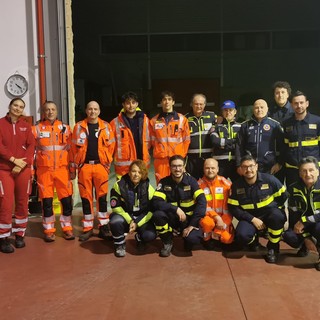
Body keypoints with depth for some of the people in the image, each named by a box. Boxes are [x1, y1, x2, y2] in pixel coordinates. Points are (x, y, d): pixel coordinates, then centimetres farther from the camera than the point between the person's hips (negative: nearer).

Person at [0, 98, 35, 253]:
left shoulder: (26, 126, 10)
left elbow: (31, 146, 2)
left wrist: (23, 163, -11)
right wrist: (14, 160, -16)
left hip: (23, 169, 3)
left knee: (22, 202, 7)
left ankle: (19, 234, 20)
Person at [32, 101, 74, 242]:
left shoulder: (65, 128, 6)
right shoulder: (36, 129, 3)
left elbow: (71, 149, 9)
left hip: (62, 169, 1)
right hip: (44, 170, -1)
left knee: (67, 200, 2)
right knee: (46, 201, 4)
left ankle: (67, 228, 18)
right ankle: (49, 230, 17)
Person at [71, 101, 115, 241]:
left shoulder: (106, 126, 5)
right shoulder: (79, 126, 5)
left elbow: (111, 146, 5)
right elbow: (74, 147, 5)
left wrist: (107, 163, 0)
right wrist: (74, 166, 3)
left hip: (101, 165, 0)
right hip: (84, 166, 1)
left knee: (102, 197, 3)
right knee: (86, 197, 5)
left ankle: (103, 227, 13)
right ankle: (88, 228, 15)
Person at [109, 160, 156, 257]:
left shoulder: (149, 189, -7)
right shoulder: (119, 185, -11)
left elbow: (151, 211, -5)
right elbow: (116, 206, -12)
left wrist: (137, 223, -16)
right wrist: (130, 221, -20)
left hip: (142, 219, 1)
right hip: (124, 216, 0)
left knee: (150, 235, -27)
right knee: (115, 222, -35)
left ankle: (139, 239, 14)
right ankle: (120, 244, -1)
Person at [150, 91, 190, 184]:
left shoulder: (182, 119, 6)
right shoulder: (154, 120, 8)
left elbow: (186, 139, 7)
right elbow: (153, 140, 13)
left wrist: (181, 155, 4)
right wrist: (160, 151, 9)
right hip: (160, 159, 1)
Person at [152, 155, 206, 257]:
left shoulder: (191, 181, -8)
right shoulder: (164, 182, -6)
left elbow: (202, 202, -17)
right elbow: (156, 202, -19)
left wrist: (192, 224, -23)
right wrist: (176, 209, -30)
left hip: (189, 218, -1)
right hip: (172, 218, 2)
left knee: (193, 239, -31)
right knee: (157, 214, -30)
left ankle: (188, 238, 10)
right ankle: (167, 242, -3)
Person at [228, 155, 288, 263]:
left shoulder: (269, 179, -11)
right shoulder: (236, 185, -5)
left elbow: (283, 196, 1)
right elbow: (234, 208, -6)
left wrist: (273, 208, -6)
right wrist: (253, 219, -15)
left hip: (269, 213, -1)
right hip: (249, 217, 1)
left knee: (277, 216, -37)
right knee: (241, 236, -29)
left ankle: (273, 247, -10)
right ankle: (254, 241, 12)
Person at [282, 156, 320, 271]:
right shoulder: (293, 189, -7)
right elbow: (294, 215, -7)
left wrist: (304, 221, -27)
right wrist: (306, 238, -12)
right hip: (301, 225, 4)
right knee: (288, 236, -27)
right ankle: (304, 246, 10)